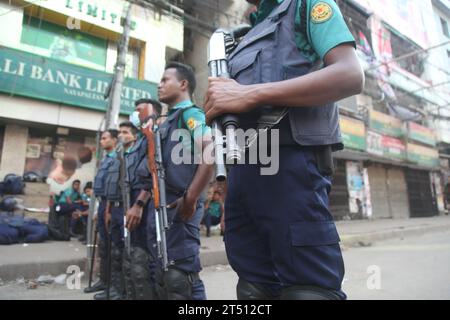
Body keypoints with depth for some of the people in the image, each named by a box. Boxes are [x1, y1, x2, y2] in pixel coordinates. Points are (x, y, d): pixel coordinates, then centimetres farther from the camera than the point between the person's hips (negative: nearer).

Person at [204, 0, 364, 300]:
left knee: (306, 288, -5)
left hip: (290, 163, -7)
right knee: (254, 287, 10)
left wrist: (251, 94, -13)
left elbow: (351, 76, -8)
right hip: (241, 170, 8)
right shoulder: (247, 37, 31)